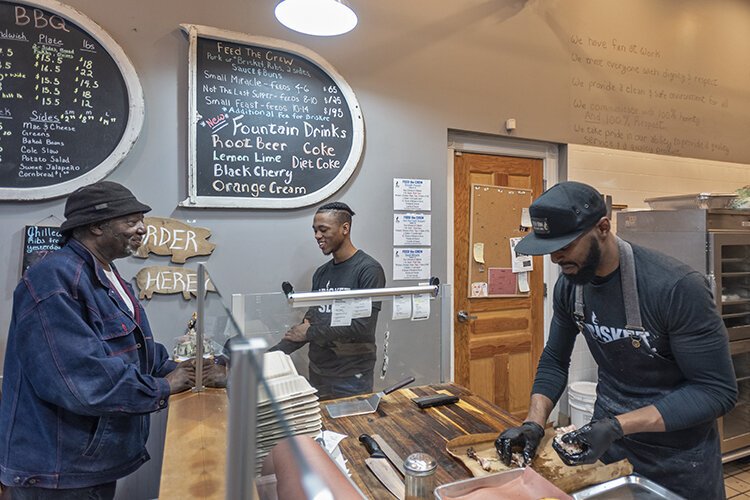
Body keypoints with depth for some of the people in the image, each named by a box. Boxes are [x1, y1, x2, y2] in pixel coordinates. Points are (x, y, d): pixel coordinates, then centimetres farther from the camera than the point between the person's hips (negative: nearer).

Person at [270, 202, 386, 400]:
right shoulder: (321, 273, 9)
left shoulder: (369, 270, -12)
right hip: (317, 374, 6)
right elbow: (308, 323, 10)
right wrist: (272, 354, -2)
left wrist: (311, 332, -11)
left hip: (352, 379, -6)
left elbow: (363, 326, -19)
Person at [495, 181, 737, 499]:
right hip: (606, 442, 5)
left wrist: (617, 426, -30)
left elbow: (717, 390, -21)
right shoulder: (569, 285, -10)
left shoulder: (677, 287, -27)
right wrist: (534, 423, -14)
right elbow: (554, 361, 0)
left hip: (677, 459, -4)